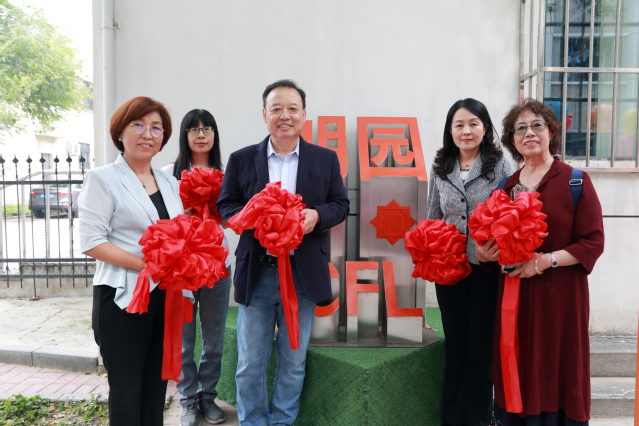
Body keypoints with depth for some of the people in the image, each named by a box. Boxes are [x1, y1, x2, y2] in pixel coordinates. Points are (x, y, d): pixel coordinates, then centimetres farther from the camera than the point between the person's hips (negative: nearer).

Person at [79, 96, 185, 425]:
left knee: (156, 384, 15)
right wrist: (146, 265, -20)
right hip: (123, 298, -5)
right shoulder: (103, 178, -4)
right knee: (126, 388, 6)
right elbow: (91, 242, -11)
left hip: (166, 296, 5)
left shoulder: (169, 182, 13)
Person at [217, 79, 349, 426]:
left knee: (293, 362, 14)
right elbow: (226, 206, 4)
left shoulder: (326, 159, 6)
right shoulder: (242, 159, 4)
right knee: (250, 364, 10)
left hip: (303, 274, 1)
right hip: (256, 273, 0)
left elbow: (340, 204, 6)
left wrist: (316, 215, -15)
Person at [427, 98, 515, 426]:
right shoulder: (440, 169, 7)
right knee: (454, 343, 14)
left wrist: (493, 250, -21)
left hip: (487, 269, -3)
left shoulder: (500, 166, -3)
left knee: (481, 345, 7)